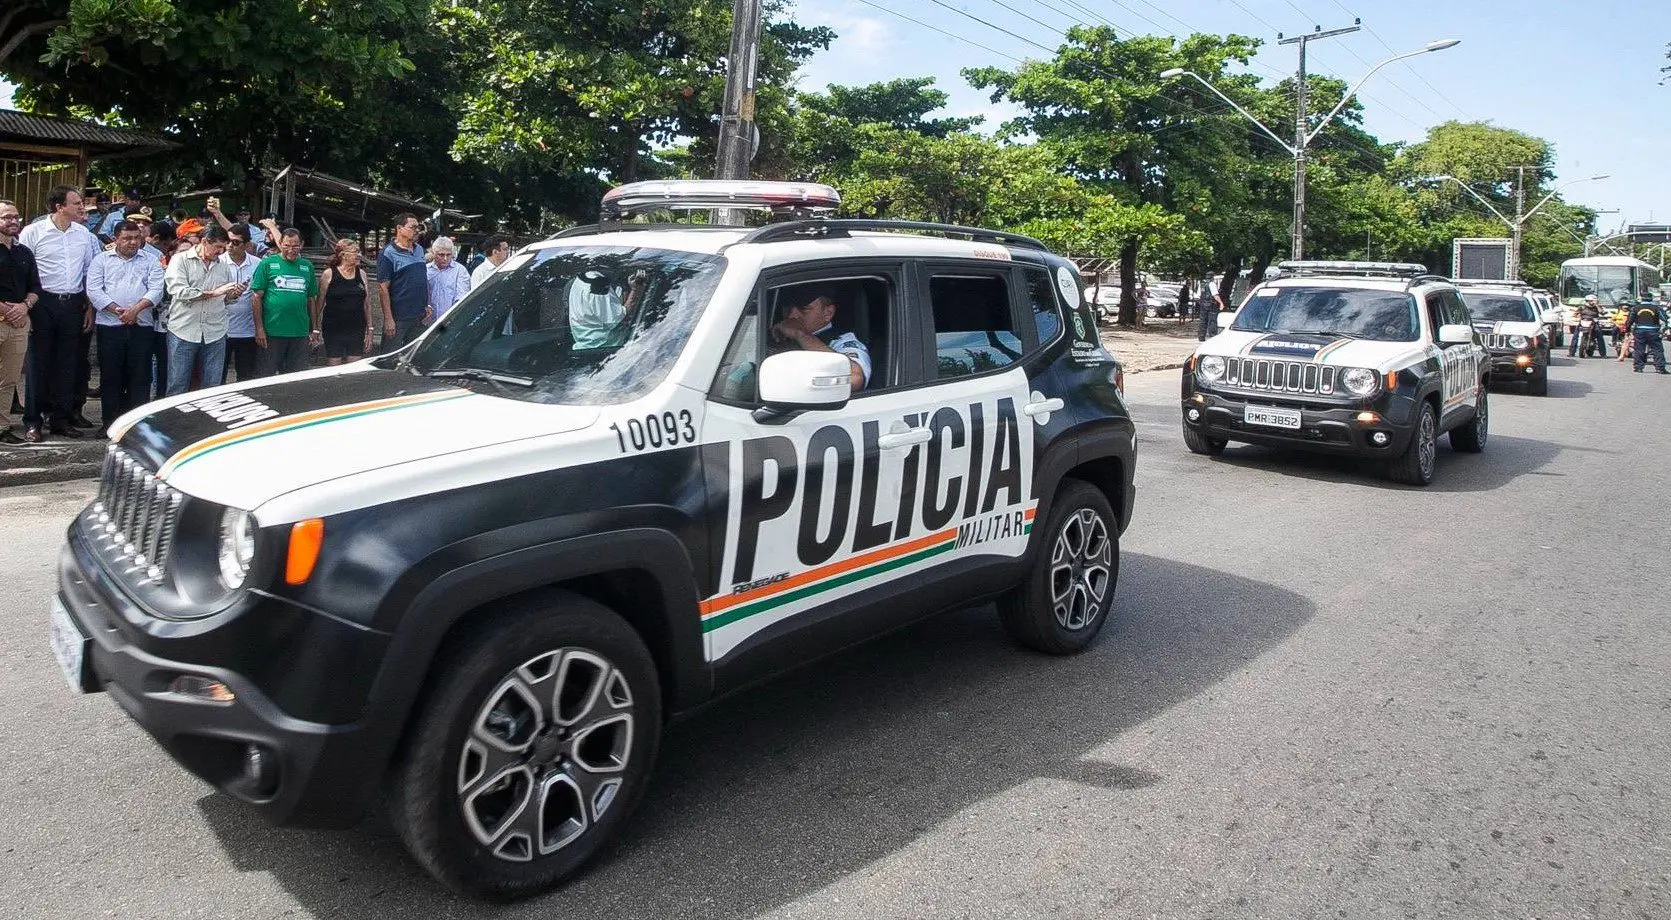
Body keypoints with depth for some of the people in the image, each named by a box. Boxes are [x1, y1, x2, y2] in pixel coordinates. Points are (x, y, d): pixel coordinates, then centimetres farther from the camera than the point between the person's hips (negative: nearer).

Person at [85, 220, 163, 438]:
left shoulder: (150, 262, 11)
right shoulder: (102, 260, 10)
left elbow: (156, 290, -1)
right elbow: (94, 291, -1)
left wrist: (136, 308, -16)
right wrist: (117, 310, -12)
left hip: (141, 327, 0)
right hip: (110, 327, 0)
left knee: (140, 377, 1)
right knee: (110, 377, 3)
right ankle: (109, 422, 10)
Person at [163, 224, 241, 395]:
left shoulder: (223, 266, 13)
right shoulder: (180, 260, -1)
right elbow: (177, 290, -15)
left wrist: (234, 294, -3)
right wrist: (213, 292, -16)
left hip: (215, 333, 4)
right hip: (184, 331, -4)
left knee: (213, 387, 7)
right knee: (178, 386, 2)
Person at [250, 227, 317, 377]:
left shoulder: (307, 266, 10)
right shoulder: (268, 264, -1)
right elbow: (257, 297, -2)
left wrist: (314, 330, 12)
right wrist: (259, 329, -8)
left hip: (300, 333, 3)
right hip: (272, 332, -3)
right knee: (265, 376, 4)